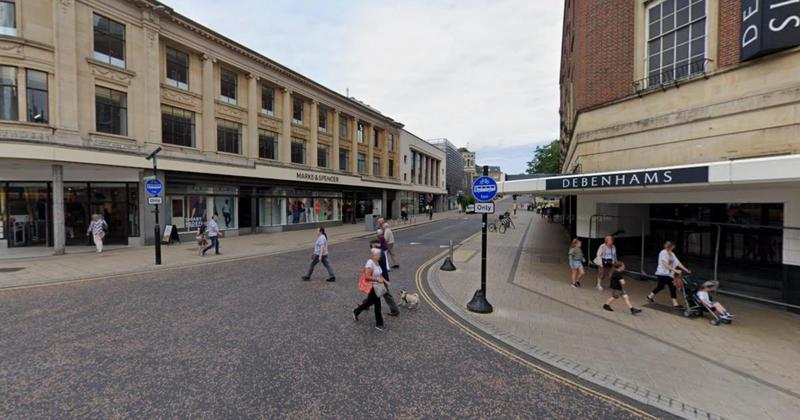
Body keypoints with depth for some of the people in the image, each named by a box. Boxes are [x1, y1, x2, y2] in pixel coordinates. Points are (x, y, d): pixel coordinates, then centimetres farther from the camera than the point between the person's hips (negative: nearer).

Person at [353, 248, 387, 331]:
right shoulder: (370, 263, -24)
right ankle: (379, 324, 14)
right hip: (370, 286, -9)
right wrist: (378, 279, -27)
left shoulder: (377, 263, 5)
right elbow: (367, 276, -29)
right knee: (377, 304, -1)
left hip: (375, 286, 9)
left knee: (371, 301, 23)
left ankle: (356, 312, 43)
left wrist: (384, 280, 4)